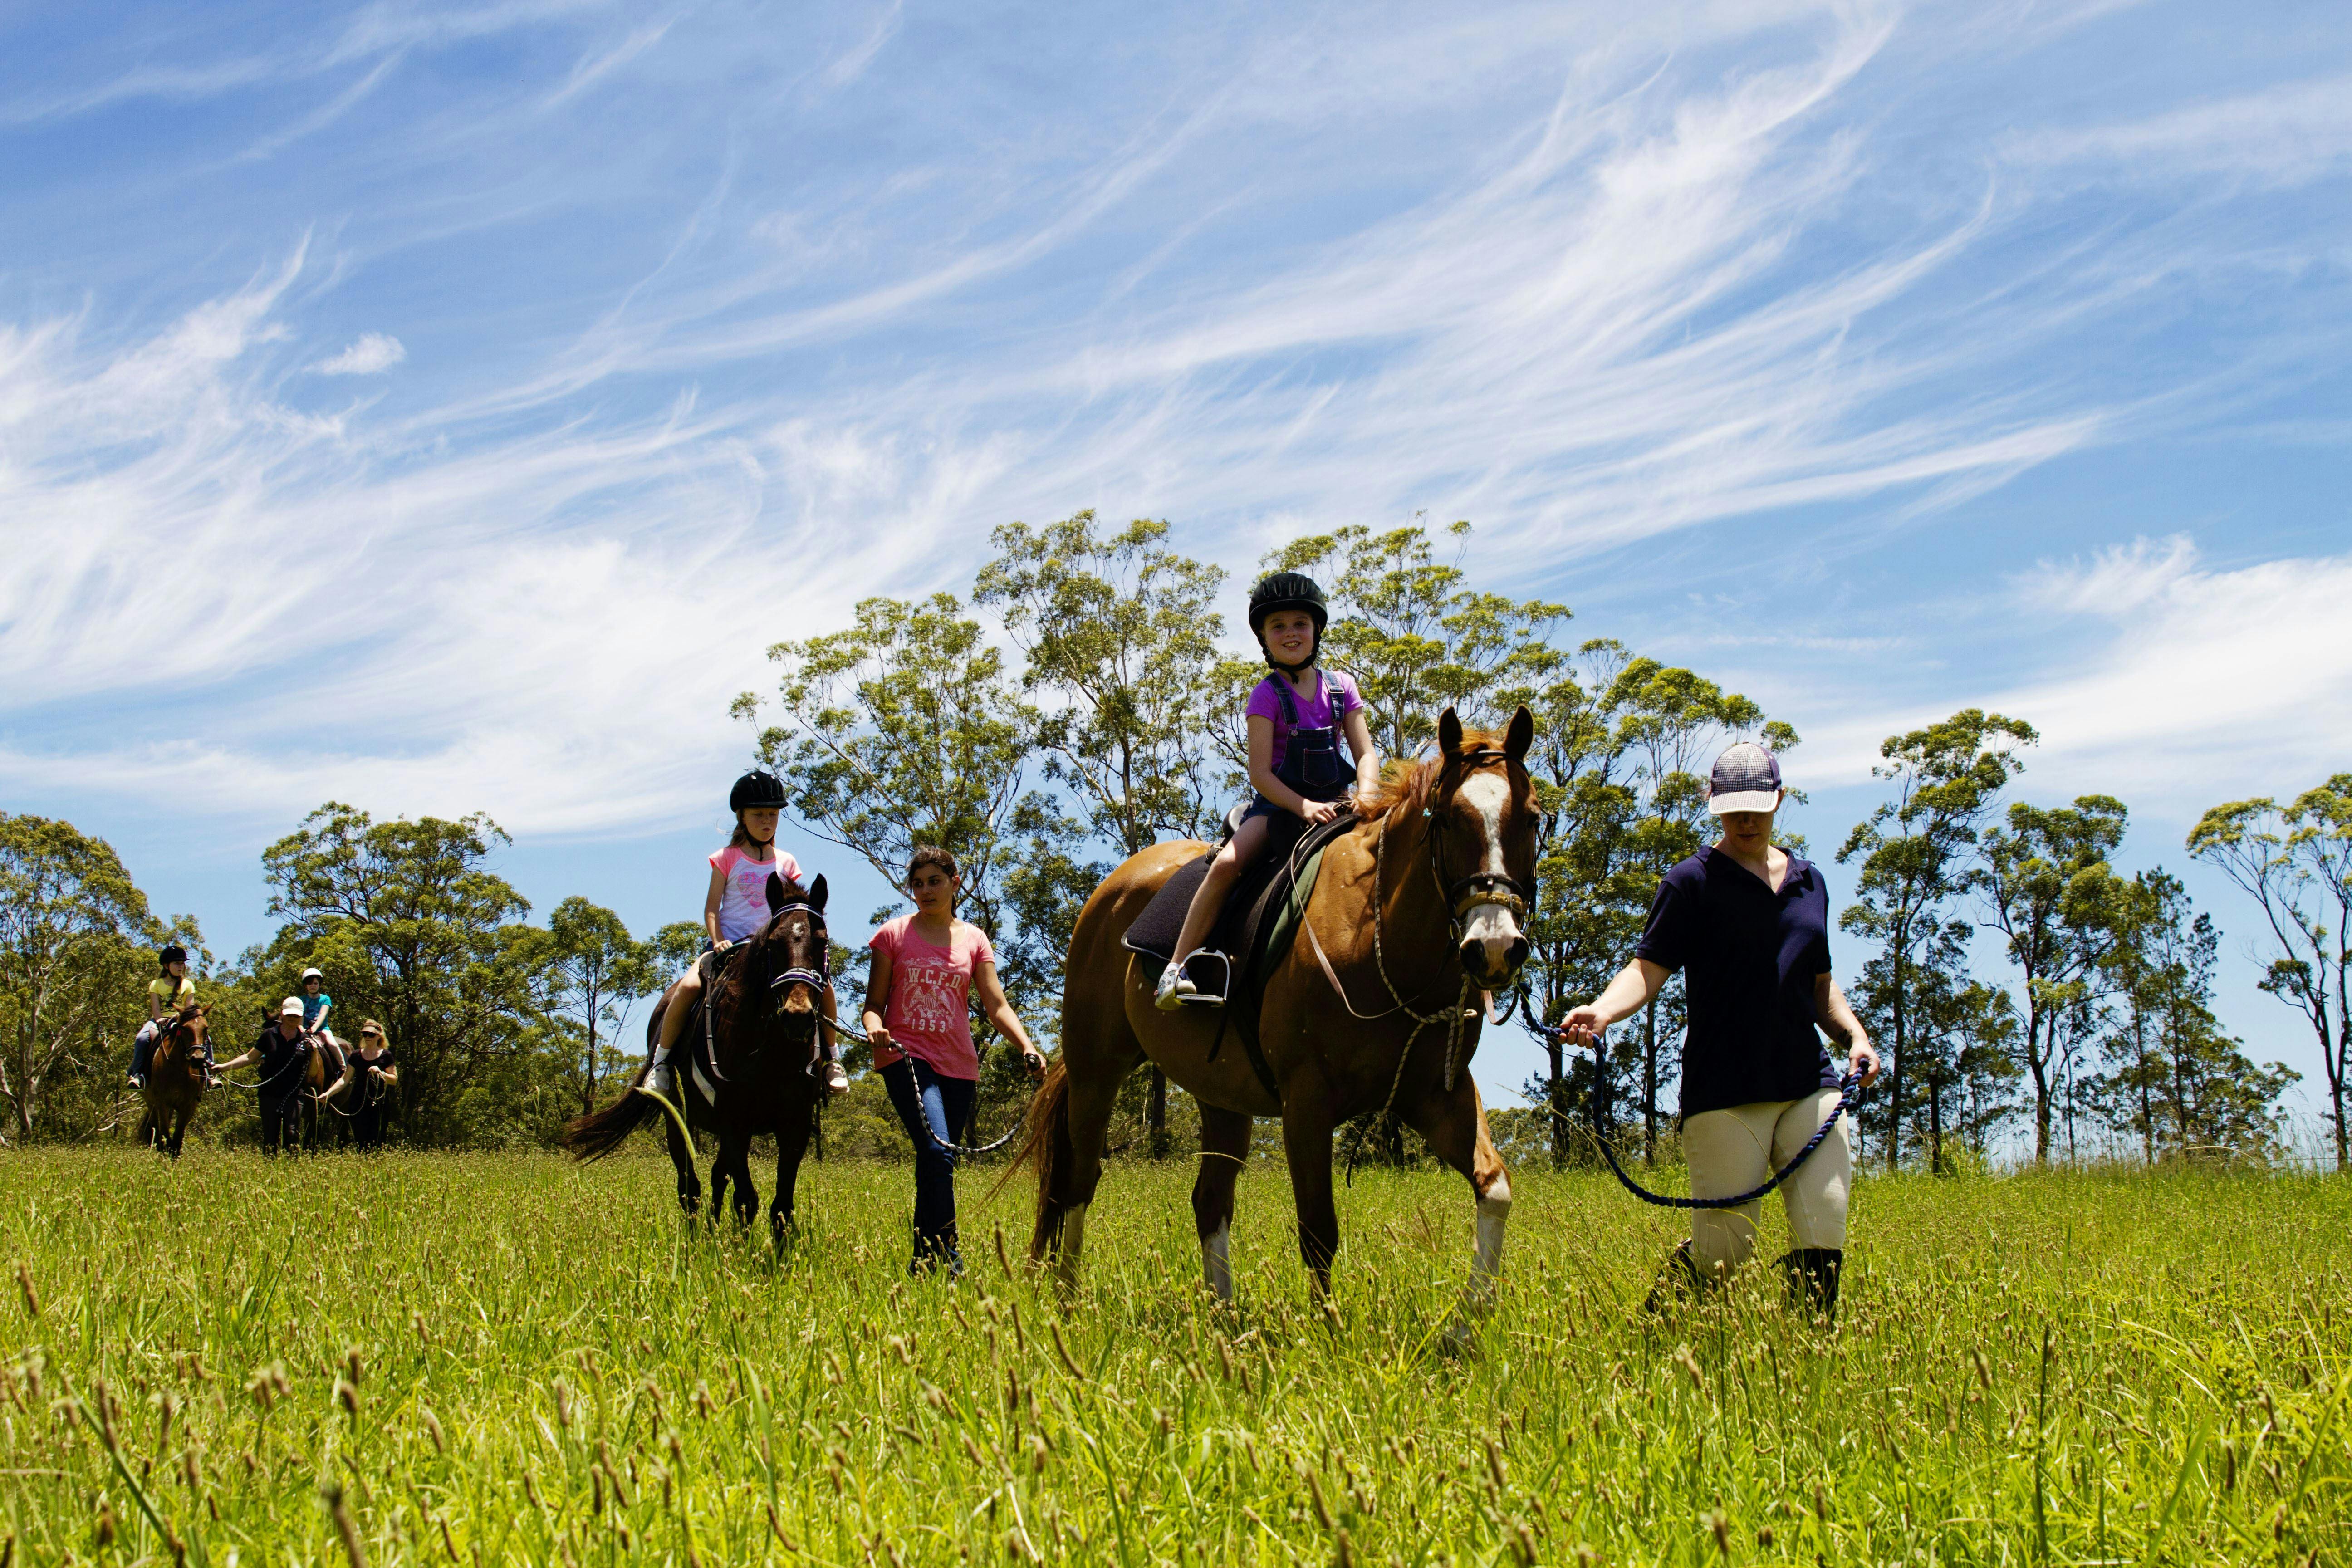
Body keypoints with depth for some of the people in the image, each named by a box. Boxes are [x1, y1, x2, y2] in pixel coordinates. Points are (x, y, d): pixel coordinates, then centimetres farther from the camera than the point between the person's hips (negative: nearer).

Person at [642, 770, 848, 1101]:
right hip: (728, 946, -2)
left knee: (822, 983, -22)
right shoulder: (728, 859, 6)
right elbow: (711, 909, 2)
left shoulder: (786, 863, 13)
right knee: (688, 987, -30)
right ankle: (661, 1061, -12)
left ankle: (830, 1059, -4)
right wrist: (717, 941, -15)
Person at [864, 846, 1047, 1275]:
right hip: (906, 1056, -4)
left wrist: (1027, 1047, -13)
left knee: (939, 1167, 6)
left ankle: (923, 1259, 16)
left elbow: (996, 1005, 3)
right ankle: (946, 1252, -20)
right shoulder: (893, 935, 6)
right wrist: (875, 1027, -18)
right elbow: (874, 1002, 6)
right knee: (937, 1152, -23)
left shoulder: (974, 940, 11)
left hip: (958, 1064, 4)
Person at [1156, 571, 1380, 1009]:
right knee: (1227, 863, -29)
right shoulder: (1267, 696, -3)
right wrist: (1304, 807, -26)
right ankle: (1177, 968, -24)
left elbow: (1366, 754, 1)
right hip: (1279, 803, -4)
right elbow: (1260, 771, -11)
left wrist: (1365, 800, -21)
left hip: (1334, 802, 4)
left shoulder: (1341, 689, 7)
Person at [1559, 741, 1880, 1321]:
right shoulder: (1693, 882, 0)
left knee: (1825, 1229, -4)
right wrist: (1602, 1010, -27)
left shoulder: (1810, 882, 17)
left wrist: (1855, 1035, 8)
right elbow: (1648, 968, -8)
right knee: (1724, 1249, -3)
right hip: (1725, 1093, -5)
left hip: (1810, 1084, 5)